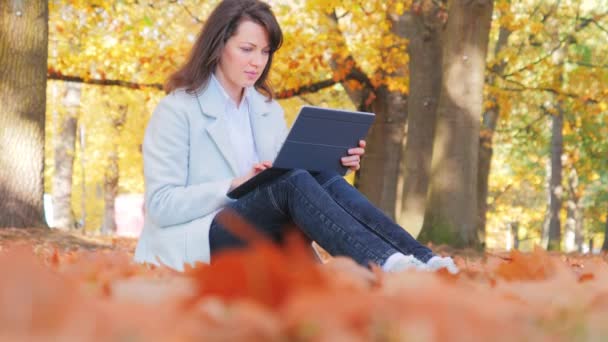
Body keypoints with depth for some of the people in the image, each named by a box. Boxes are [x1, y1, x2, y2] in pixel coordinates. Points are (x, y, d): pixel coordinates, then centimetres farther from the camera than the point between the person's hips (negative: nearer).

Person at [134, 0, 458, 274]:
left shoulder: (268, 111, 16)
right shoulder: (176, 111, -4)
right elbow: (161, 204, -12)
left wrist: (336, 164, -8)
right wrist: (234, 186, -22)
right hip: (193, 248, -6)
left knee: (322, 179, -21)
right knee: (292, 182, -30)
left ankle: (421, 260, -38)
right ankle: (388, 267, -50)